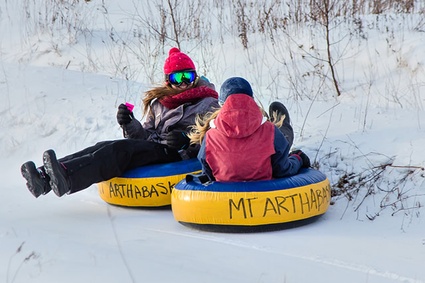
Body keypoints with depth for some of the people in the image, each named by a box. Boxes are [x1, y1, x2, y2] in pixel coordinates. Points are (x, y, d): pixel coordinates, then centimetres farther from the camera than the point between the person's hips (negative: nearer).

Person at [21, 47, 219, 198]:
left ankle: (67, 178, -55)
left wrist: (186, 141, -18)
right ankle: (45, 177, -39)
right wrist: (130, 125, -2)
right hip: (154, 148, 7)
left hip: (178, 156, -6)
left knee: (122, 150, -31)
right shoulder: (158, 103, 25)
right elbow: (146, 136, 19)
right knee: (105, 147, -21)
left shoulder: (207, 105, 9)